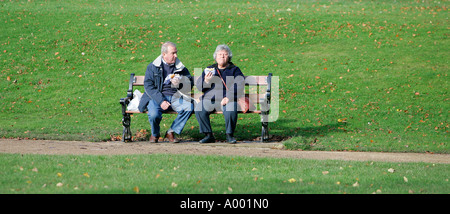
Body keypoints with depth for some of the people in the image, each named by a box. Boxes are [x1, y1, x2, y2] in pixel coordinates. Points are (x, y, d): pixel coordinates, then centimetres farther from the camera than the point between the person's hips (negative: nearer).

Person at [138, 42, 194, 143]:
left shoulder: (181, 68, 13)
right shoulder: (152, 67, 5)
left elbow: (190, 84, 12)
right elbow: (148, 86, -4)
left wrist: (180, 83, -12)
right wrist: (161, 101, -18)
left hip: (175, 97, 3)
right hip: (156, 97, -3)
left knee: (189, 107, -27)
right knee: (154, 114, -34)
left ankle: (171, 132, -9)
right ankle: (154, 134, 2)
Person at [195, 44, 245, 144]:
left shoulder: (234, 70, 14)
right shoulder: (210, 69, 23)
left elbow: (239, 85, -4)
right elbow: (199, 86, 16)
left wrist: (228, 97, -19)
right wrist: (206, 81, -8)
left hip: (228, 99, -2)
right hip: (209, 98, 3)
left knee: (230, 111, -35)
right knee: (199, 109, -28)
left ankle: (230, 135, -13)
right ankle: (208, 135, -15)